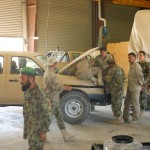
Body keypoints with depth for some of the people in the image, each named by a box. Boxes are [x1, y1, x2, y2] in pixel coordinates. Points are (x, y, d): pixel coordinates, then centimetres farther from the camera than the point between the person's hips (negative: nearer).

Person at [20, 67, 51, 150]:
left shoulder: (40, 94, -22)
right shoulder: (26, 92, 5)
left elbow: (46, 115, -19)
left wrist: (43, 131, -18)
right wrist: (26, 129, 18)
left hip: (37, 130, -8)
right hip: (29, 129, 8)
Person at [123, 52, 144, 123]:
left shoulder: (136, 66, -16)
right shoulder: (131, 66, 12)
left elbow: (140, 76, -18)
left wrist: (140, 84, -9)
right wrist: (129, 85, 11)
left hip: (135, 88, -9)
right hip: (130, 88, 9)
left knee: (135, 103, 1)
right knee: (127, 102, 14)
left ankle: (135, 119, 13)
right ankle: (125, 118, 24)